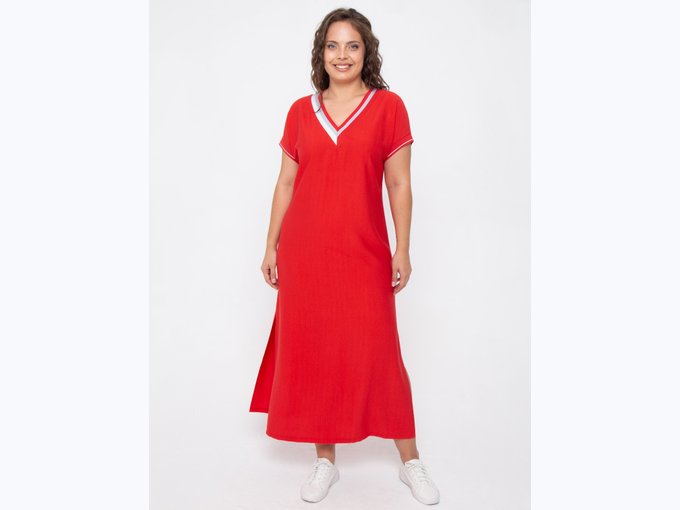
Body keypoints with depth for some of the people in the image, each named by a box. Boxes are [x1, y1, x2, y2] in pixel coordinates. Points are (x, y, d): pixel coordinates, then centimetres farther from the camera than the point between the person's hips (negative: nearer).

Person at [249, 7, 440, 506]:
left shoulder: (388, 106, 1)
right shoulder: (301, 111, 7)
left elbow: (399, 184, 0)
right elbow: (286, 183, 10)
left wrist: (403, 250, -3)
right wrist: (271, 246, 8)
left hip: (364, 252, -2)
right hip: (305, 252, 3)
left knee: (379, 353, 2)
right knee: (311, 352, 8)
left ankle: (411, 460, 21)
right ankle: (325, 461, 25)